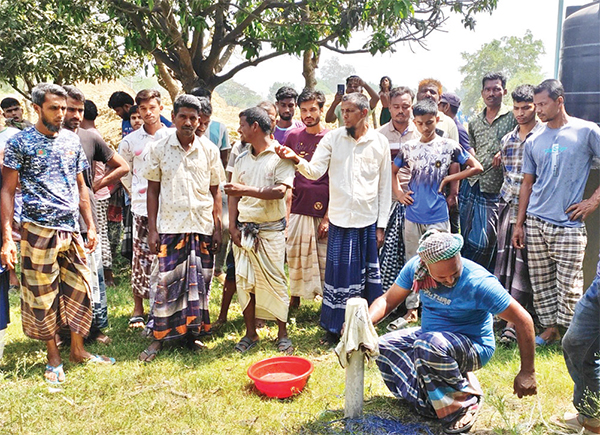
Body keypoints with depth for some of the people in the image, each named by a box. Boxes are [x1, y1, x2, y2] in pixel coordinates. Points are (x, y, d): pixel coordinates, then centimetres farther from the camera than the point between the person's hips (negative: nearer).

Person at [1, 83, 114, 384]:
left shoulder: (72, 140, 10)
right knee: (42, 297, 5)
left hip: (71, 230, 4)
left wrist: (90, 226, 11)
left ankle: (78, 350, 25)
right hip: (38, 231, -4)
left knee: (79, 290, 8)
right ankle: (54, 359, 20)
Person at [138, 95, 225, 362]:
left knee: (198, 282, 7)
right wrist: (152, 229, -1)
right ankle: (159, 337, 12)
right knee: (167, 282, -1)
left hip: (202, 226, 1)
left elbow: (215, 191, 7)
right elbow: (153, 190, 4)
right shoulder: (158, 148, 2)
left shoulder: (209, 149, 4)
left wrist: (217, 228, 2)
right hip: (170, 226, -1)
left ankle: (193, 333, 21)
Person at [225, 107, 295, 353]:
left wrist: (246, 190, -23)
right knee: (244, 281, 7)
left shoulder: (280, 156, -5)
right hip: (243, 229, 5)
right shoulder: (241, 160, 13)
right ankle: (250, 334, 19)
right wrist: (233, 226, 2)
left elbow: (280, 191, -18)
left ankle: (282, 334, 13)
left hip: (270, 230, -5)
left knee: (275, 281, -1)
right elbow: (233, 195, 12)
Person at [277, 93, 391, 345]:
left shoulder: (380, 142, 3)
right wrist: (296, 160, -27)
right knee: (337, 273, 2)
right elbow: (315, 171, -6)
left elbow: (385, 186, 5)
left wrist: (381, 225, 3)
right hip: (340, 219, 0)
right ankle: (333, 328, 17)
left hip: (368, 220, 0)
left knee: (367, 275, 8)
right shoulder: (332, 138, 2)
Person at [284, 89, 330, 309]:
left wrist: (328, 216, -9)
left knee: (325, 259, 1)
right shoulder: (293, 136, 8)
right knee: (294, 256, 8)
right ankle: (295, 298, 23)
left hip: (321, 211, -3)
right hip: (297, 208, 3)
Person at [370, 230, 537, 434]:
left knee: (428, 344, -36)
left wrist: (527, 372, -19)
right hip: (429, 335, 7)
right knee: (383, 346, -10)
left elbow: (523, 320, -22)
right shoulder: (415, 267, -12)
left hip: (474, 347, -6)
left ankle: (464, 402, -12)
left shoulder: (478, 282, -27)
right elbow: (388, 300, -2)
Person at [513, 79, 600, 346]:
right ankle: (550, 328, 24)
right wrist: (519, 224, 9)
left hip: (569, 226, -4)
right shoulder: (534, 141, 10)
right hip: (535, 223, 4)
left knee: (569, 287, -2)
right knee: (541, 283, 9)